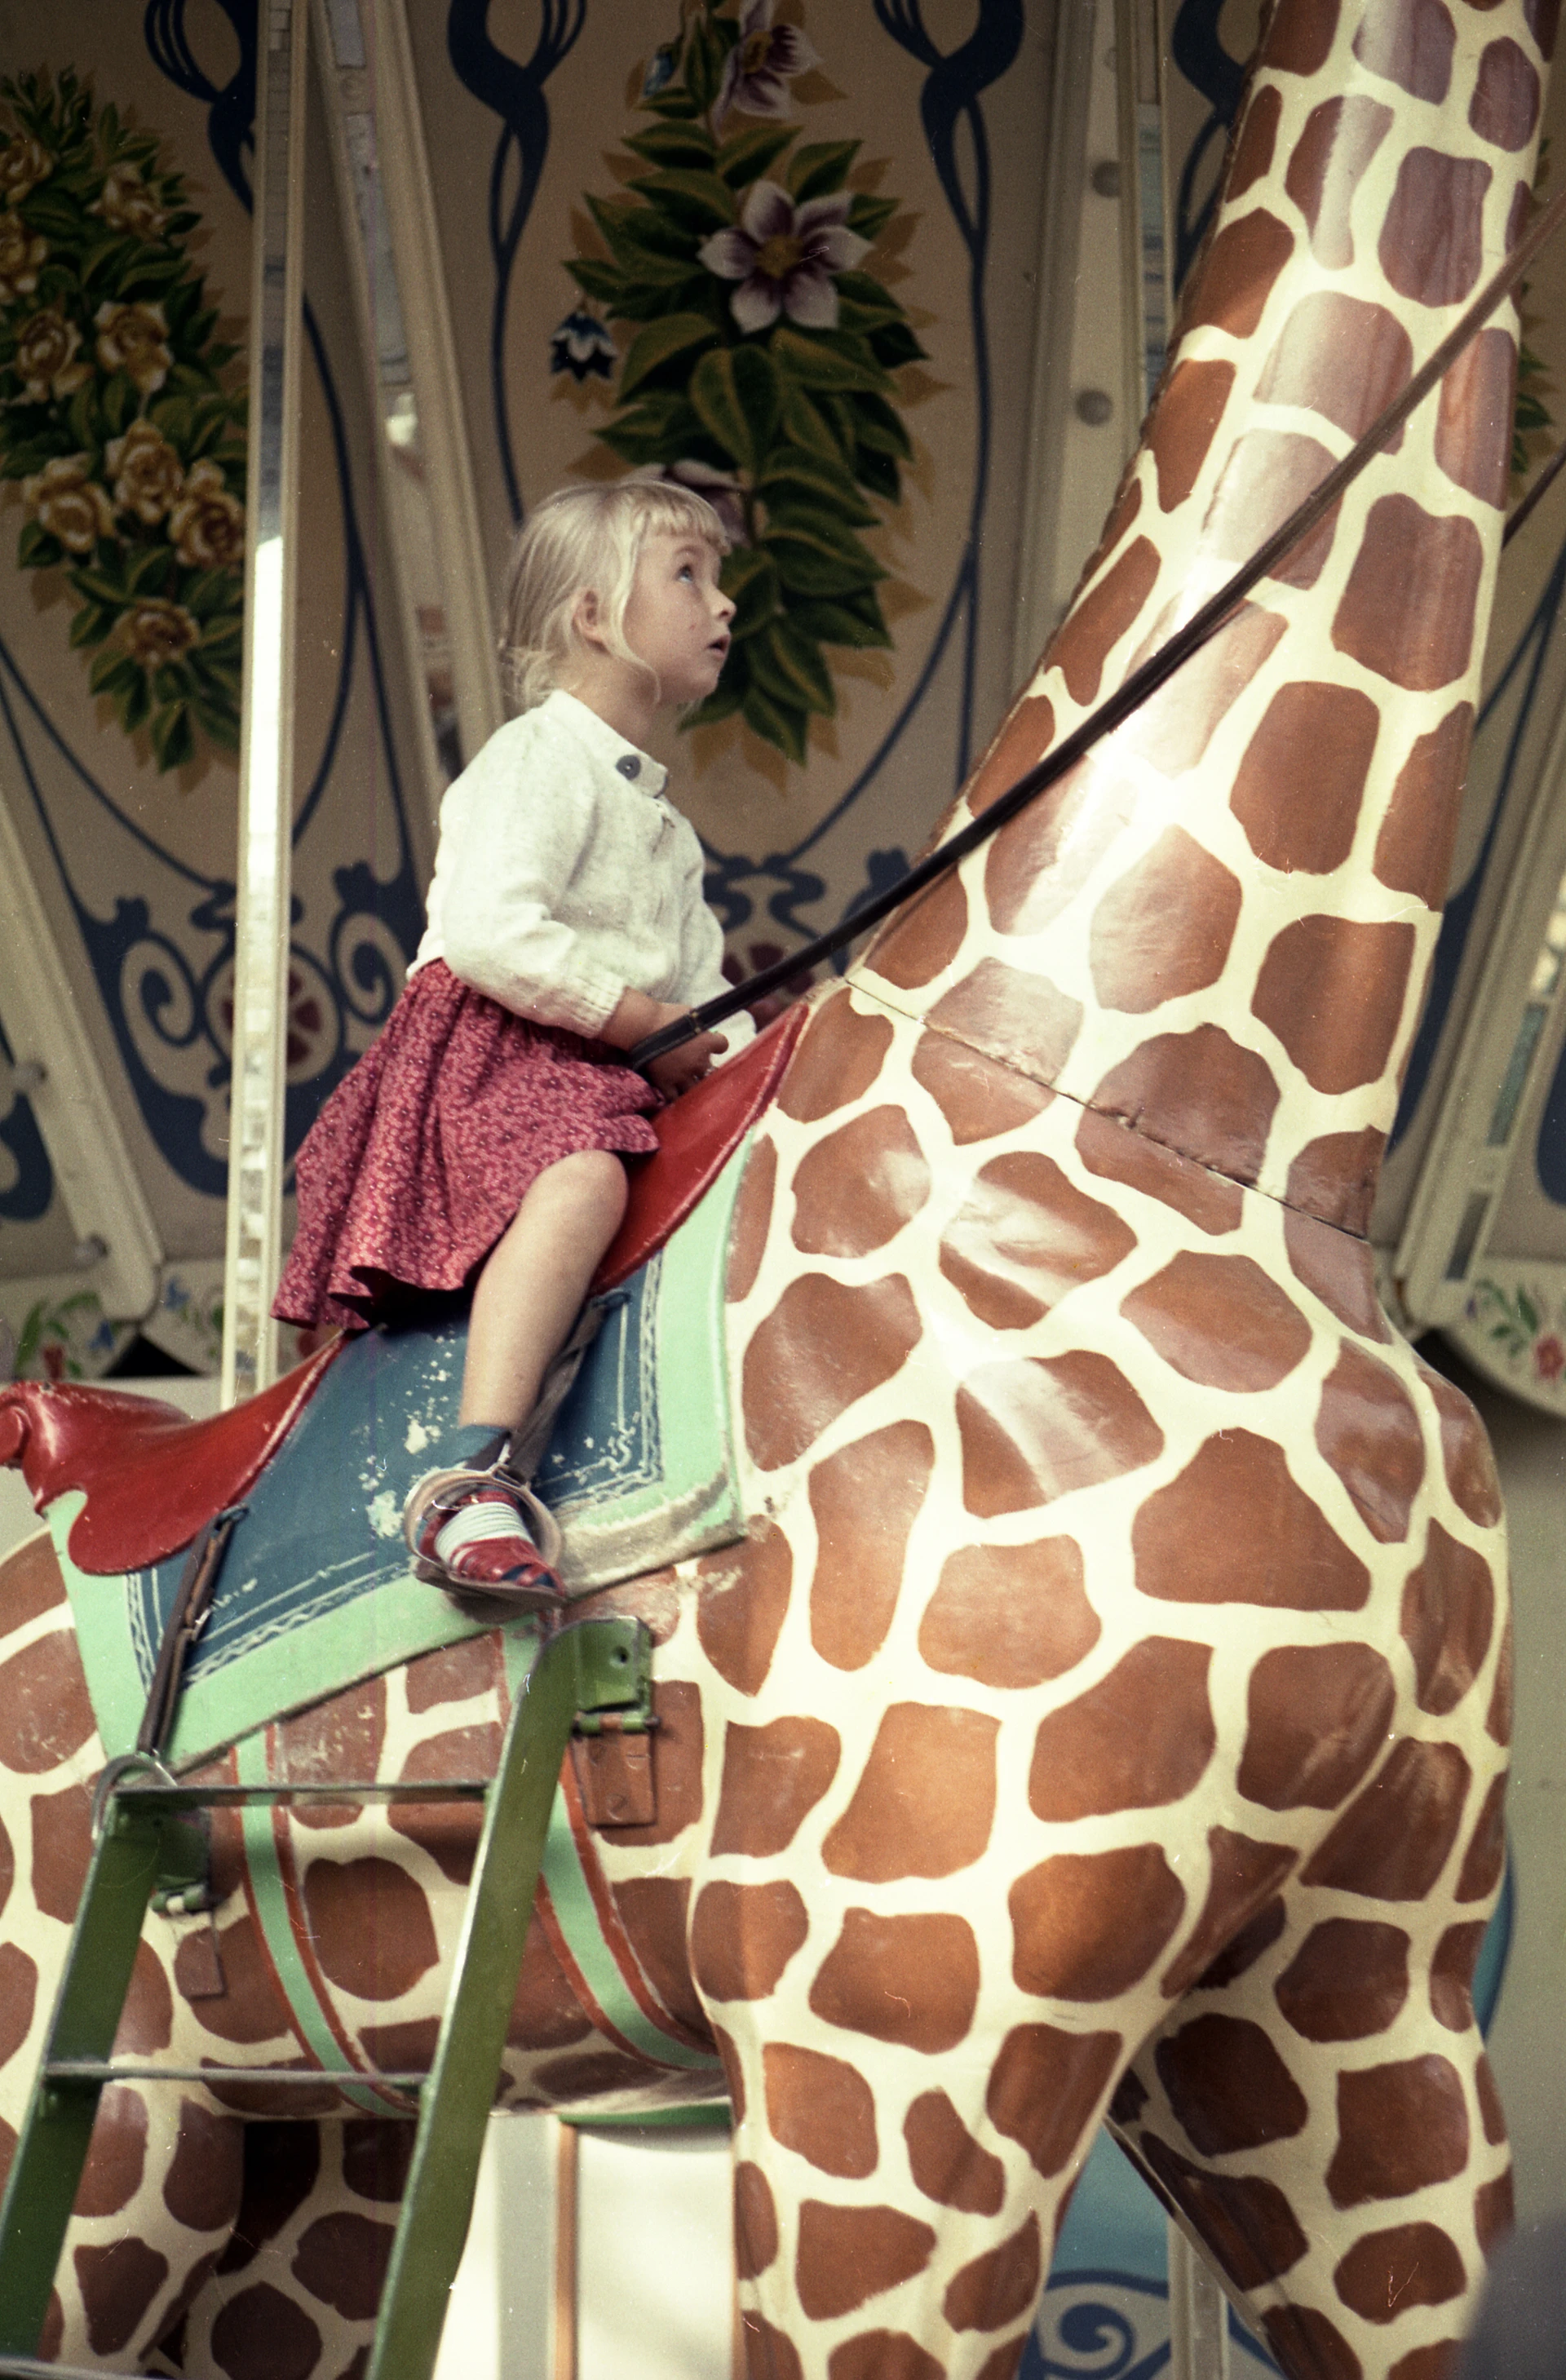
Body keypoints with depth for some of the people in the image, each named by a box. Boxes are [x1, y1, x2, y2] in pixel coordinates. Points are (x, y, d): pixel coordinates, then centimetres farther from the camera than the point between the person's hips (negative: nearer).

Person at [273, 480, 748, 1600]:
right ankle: (472, 1478, -47)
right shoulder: (539, 760, -4)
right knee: (583, 1178, -37)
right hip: (494, 1048, -10)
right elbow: (493, 931, -20)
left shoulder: (663, 816, 27)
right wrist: (650, 1022, -16)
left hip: (635, 1079, 10)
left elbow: (703, 982, 24)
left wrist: (740, 1055, 2)